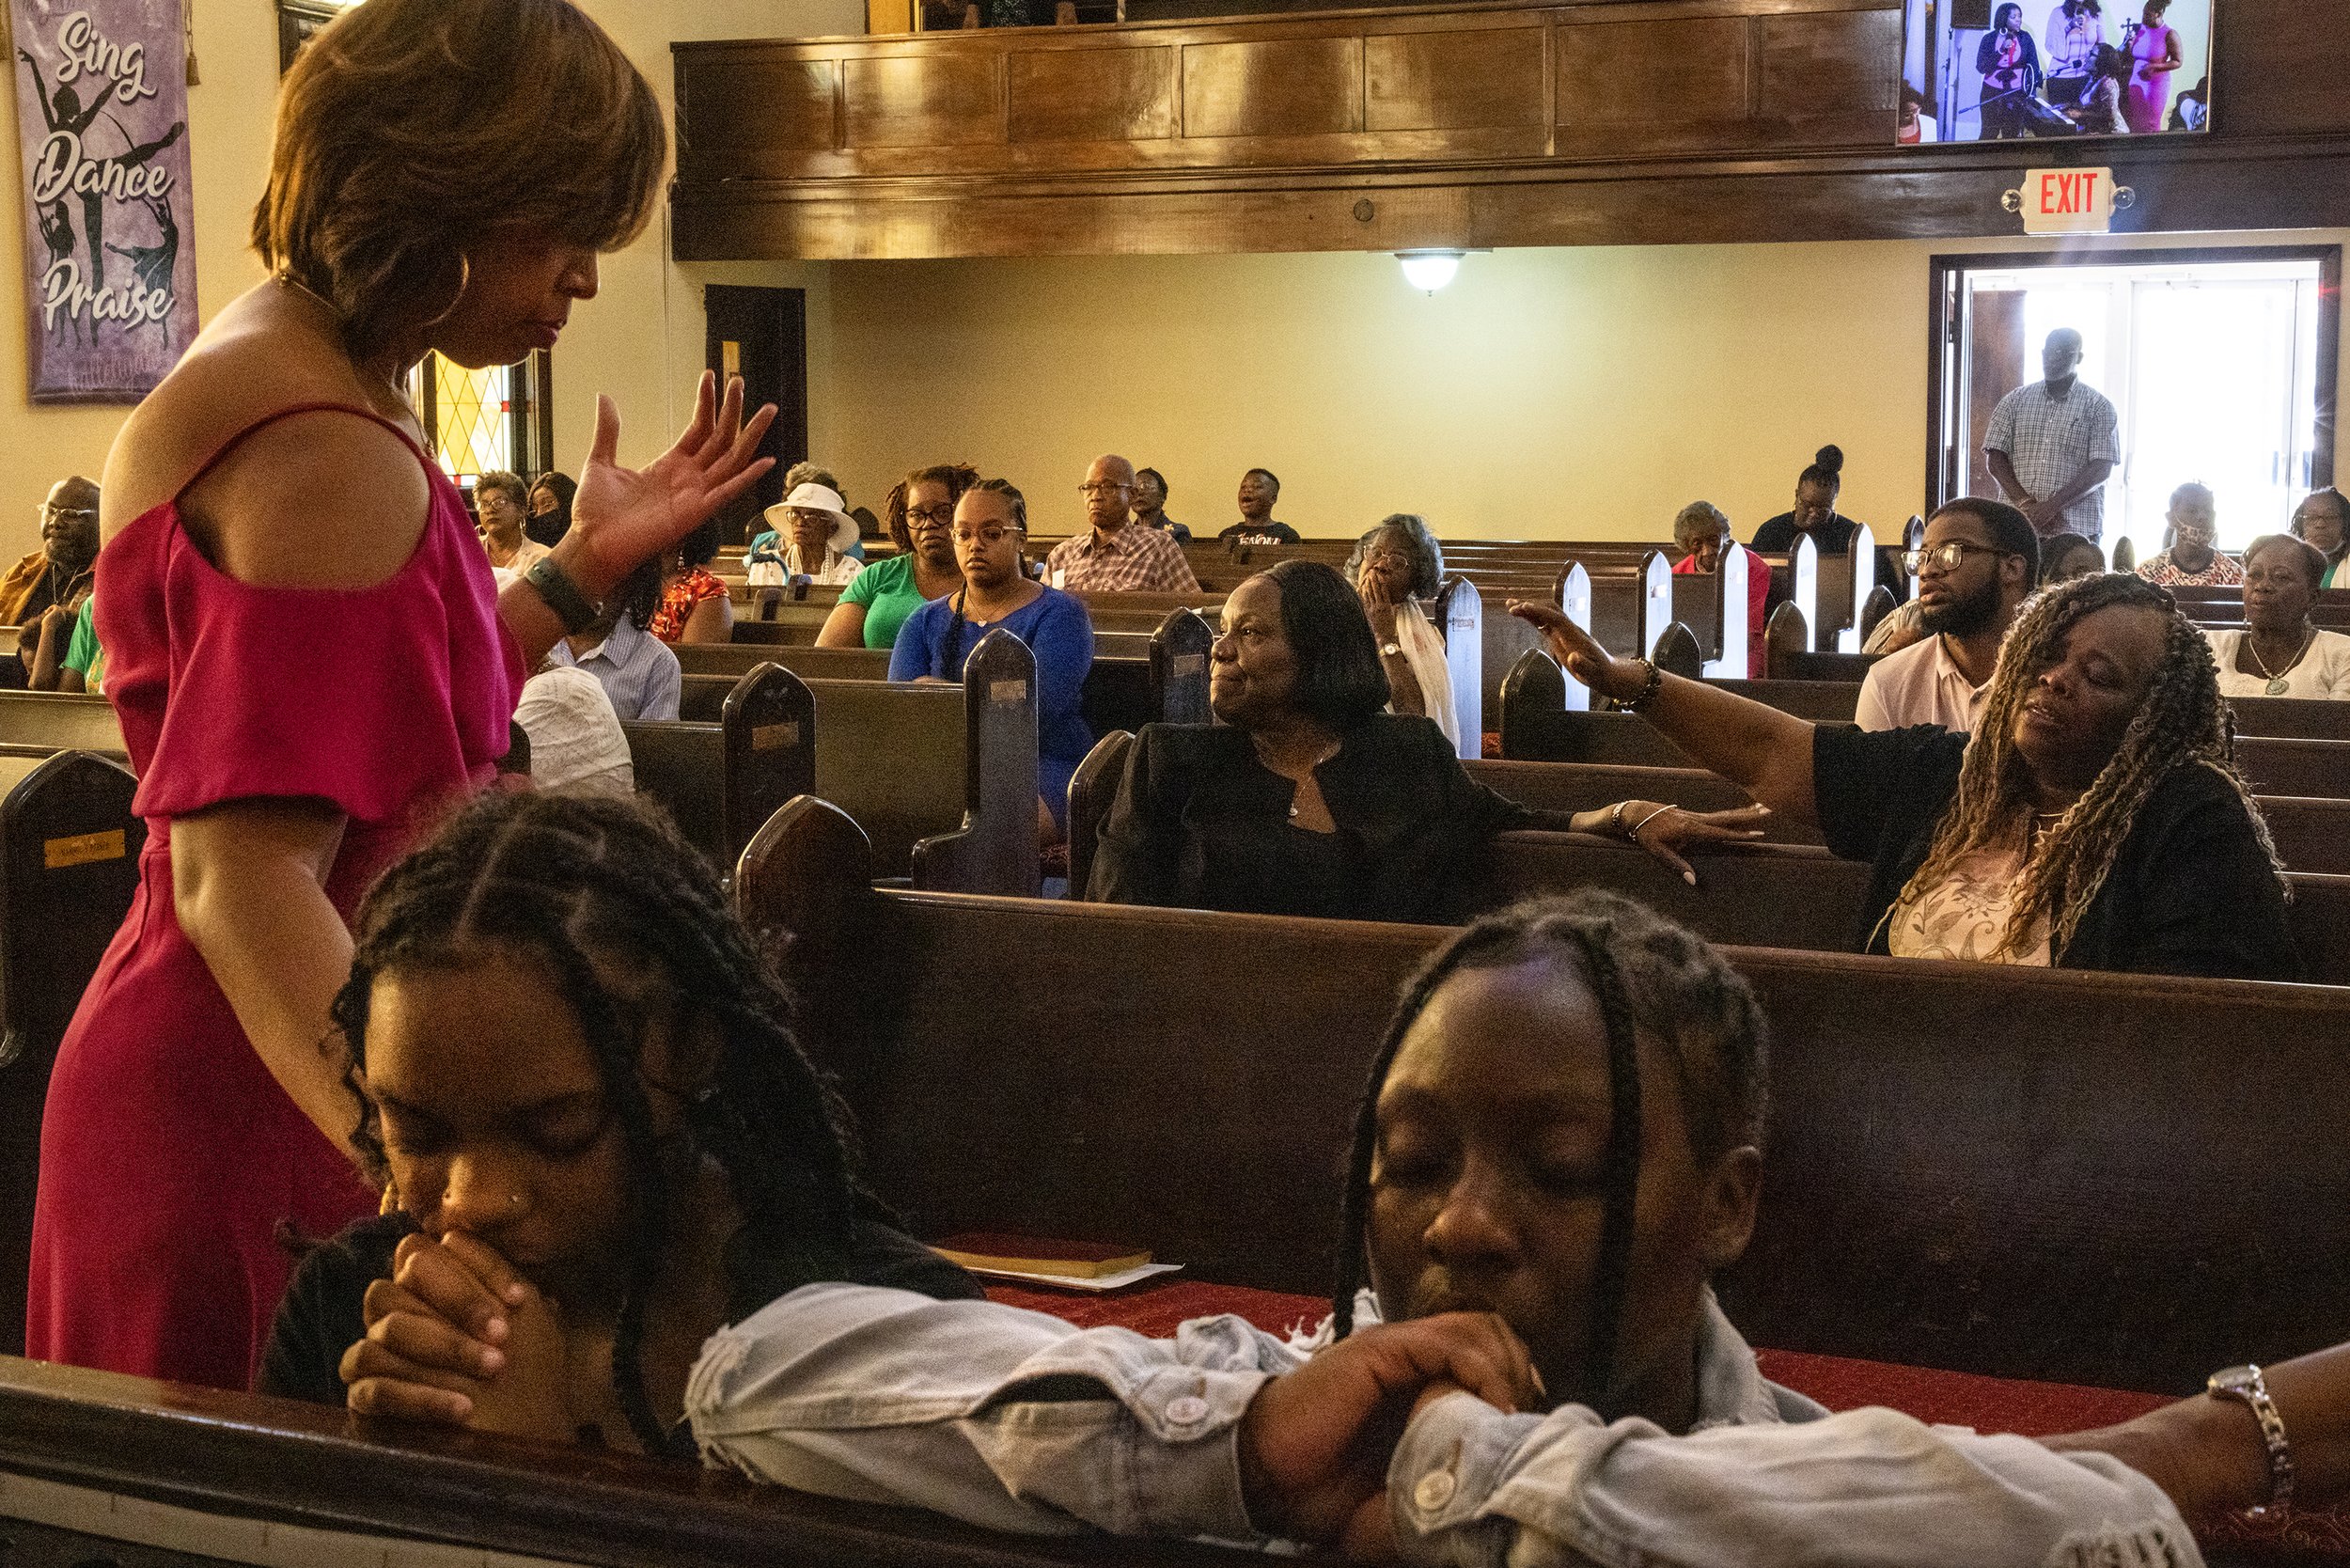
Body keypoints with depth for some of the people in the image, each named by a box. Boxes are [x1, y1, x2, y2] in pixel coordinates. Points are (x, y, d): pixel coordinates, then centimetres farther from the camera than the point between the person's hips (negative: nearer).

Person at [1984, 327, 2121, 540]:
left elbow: (2101, 467, -4)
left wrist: (2051, 506, -15)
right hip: (2016, 527, 2)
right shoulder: (2016, 401, 12)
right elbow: (1994, 457, 7)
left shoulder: (2098, 407, 5)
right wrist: (2024, 503, -9)